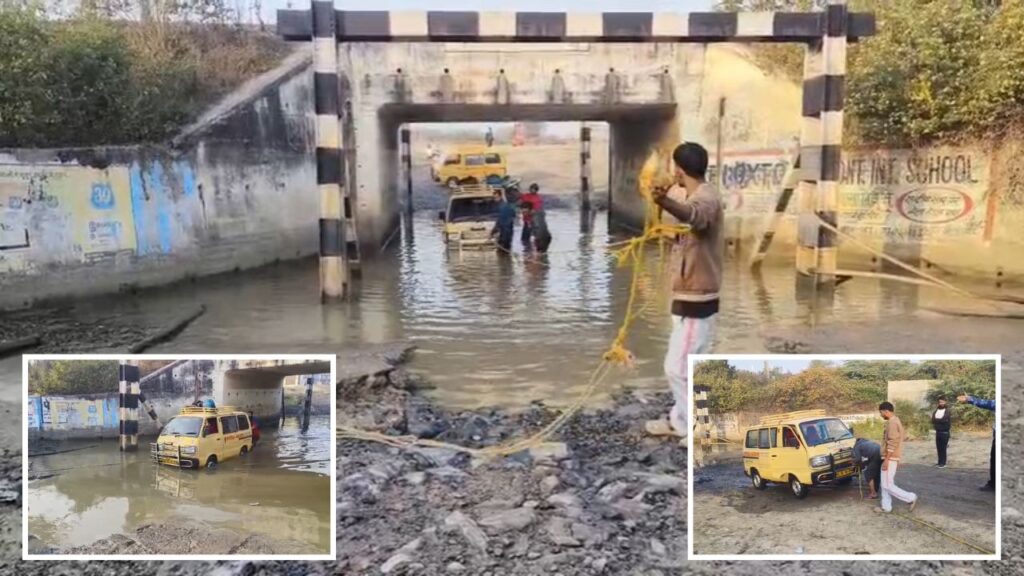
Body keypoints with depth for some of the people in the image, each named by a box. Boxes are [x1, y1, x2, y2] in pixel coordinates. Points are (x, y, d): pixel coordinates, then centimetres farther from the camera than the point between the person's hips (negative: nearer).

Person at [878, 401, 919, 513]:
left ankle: (911, 498, 2)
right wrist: (897, 459, 23)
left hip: (890, 458, -10)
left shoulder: (892, 422, -19)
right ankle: (886, 507, 16)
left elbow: (892, 444, -23)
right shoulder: (895, 421, 13)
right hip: (893, 457, 10)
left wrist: (886, 460, -21)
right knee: (885, 484, 13)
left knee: (888, 485, -4)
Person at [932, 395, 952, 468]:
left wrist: (937, 420, -8)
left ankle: (943, 463, 4)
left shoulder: (948, 411, -4)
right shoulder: (936, 410, 9)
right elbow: (933, 420, 0)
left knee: (943, 448, -3)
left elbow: (944, 420, -16)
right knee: (938, 448, 7)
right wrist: (940, 421, -13)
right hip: (938, 432, 4)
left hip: (945, 432, -4)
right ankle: (940, 462, 15)